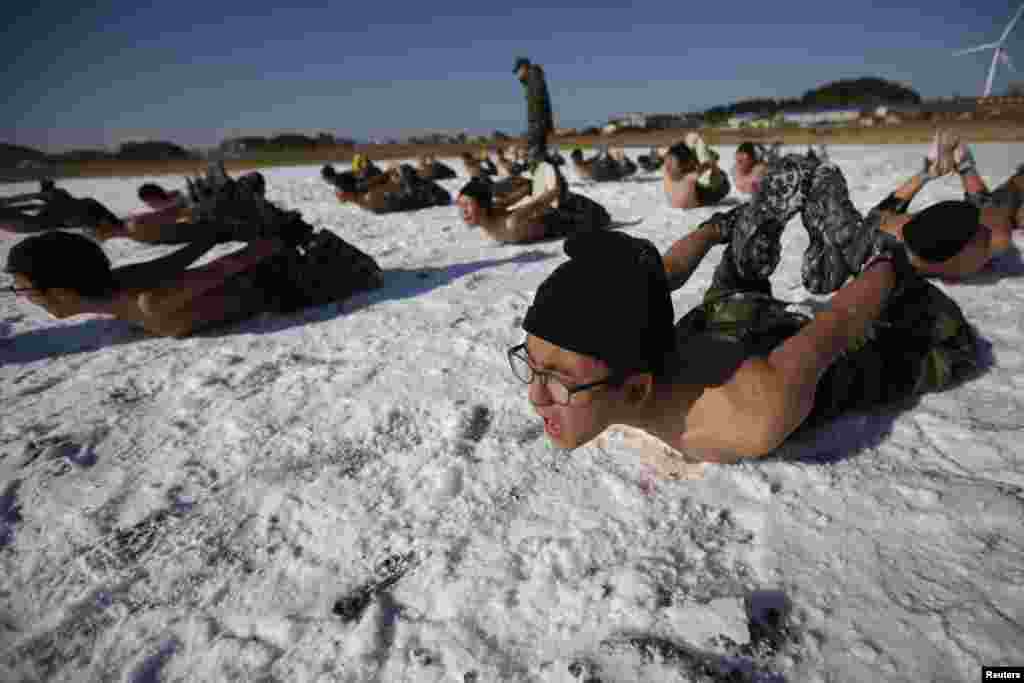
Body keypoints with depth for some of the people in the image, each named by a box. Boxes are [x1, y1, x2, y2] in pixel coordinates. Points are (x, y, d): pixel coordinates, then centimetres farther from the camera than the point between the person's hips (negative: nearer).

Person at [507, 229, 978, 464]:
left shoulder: (757, 418, -50)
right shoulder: (604, 343, -35)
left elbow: (838, 323, -31)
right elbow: (664, 273, -16)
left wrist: (889, 269, -9)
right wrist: (710, 233, 5)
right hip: (723, 323, 3)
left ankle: (891, 263, 38)